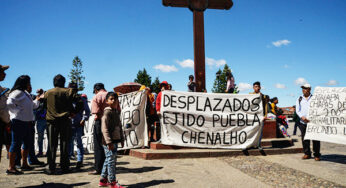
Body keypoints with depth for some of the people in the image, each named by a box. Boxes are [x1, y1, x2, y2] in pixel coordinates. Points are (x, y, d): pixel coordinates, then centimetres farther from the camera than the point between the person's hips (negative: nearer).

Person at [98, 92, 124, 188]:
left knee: (108, 160, 15)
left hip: (115, 140, 9)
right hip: (109, 141, -9)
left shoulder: (116, 112, 14)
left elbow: (120, 127, 21)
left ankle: (103, 180, 26)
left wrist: (121, 139, 18)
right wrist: (109, 142, -21)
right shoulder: (107, 112, -13)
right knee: (111, 160, -4)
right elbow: (104, 129, -18)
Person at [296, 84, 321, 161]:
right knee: (304, 139, 4)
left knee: (315, 139, -4)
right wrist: (302, 117, -14)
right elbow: (297, 110, 5)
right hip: (303, 122, 2)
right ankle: (307, 154, 16)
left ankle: (317, 155, 5)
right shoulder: (299, 99, 13)